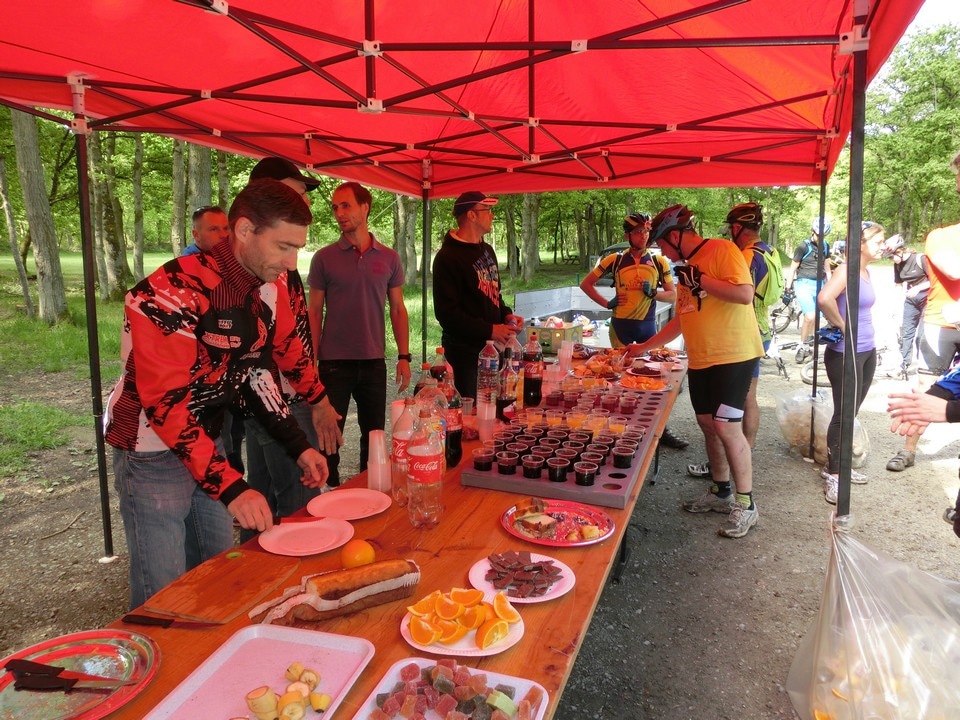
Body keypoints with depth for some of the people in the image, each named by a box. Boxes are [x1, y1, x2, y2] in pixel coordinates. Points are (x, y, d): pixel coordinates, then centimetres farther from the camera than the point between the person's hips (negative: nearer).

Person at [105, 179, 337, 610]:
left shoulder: (271, 291, -3)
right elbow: (165, 402, -27)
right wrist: (231, 487, -31)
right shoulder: (173, 293, -26)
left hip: (208, 442, 7)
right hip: (153, 450, -7)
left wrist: (299, 447, 1)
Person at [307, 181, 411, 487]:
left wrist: (404, 356, 2)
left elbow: (398, 309, 8)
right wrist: (312, 361, -5)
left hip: (374, 361, 2)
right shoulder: (324, 258, 0)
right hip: (334, 362, -2)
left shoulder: (389, 258, 5)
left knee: (374, 434, 11)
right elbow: (315, 312, 1)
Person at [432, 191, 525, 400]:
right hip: (465, 352, -8)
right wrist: (490, 330, -19)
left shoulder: (487, 250, 15)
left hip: (491, 347, 8)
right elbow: (447, 313, -18)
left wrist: (506, 315, 6)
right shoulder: (448, 257, -13)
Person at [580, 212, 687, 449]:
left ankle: (660, 428, 11)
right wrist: (607, 303, -3)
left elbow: (673, 295, 7)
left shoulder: (659, 262, 4)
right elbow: (586, 284, 6)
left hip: (648, 325, 2)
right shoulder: (615, 260, 0)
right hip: (621, 325, -1)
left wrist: (653, 292, -12)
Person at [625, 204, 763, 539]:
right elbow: (680, 319, 22)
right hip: (700, 359, 8)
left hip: (733, 356, -8)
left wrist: (699, 279, -18)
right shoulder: (686, 267, 16)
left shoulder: (722, 251, -9)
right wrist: (645, 347, 21)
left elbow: (745, 294, -22)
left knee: (726, 426, -10)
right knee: (708, 425, 11)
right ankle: (720, 492, 26)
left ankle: (745, 504, 3)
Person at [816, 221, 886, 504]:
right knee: (843, 414, -3)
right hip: (845, 353, -9)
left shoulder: (866, 272, 11)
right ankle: (832, 475, 8)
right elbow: (824, 298, -36)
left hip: (868, 350, 9)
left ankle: (836, 465, 28)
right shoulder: (846, 270, -16)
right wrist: (840, 325, -21)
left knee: (852, 412, 15)